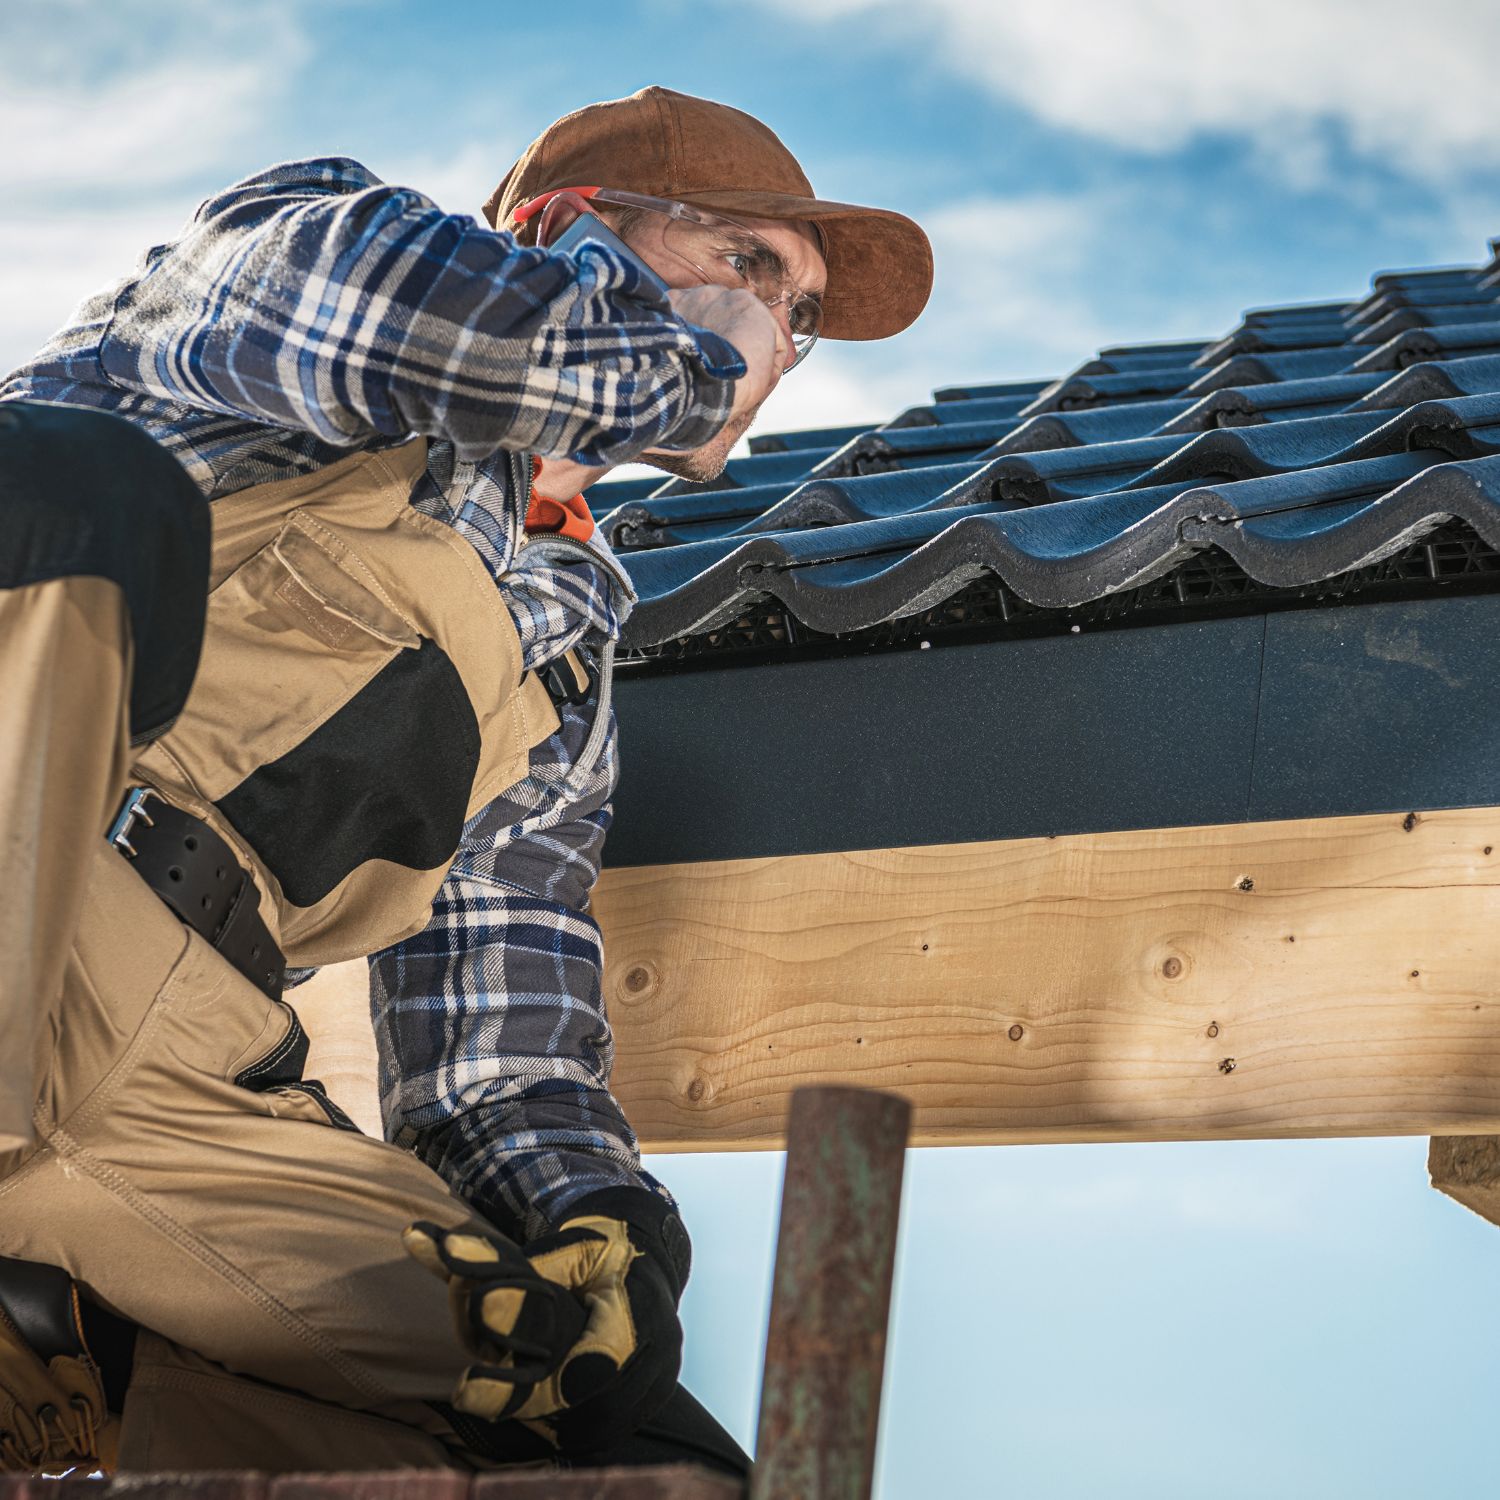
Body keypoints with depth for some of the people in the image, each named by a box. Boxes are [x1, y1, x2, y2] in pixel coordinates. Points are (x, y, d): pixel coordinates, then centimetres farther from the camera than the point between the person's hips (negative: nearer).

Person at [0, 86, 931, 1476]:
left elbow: (500, 1063, 22)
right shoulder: (309, 226, 15)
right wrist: (682, 354, 7)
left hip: (165, 1092, 5)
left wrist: (600, 1222, -1)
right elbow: (391, 307, -12)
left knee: (653, 1454, -12)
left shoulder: (561, 685, 30)